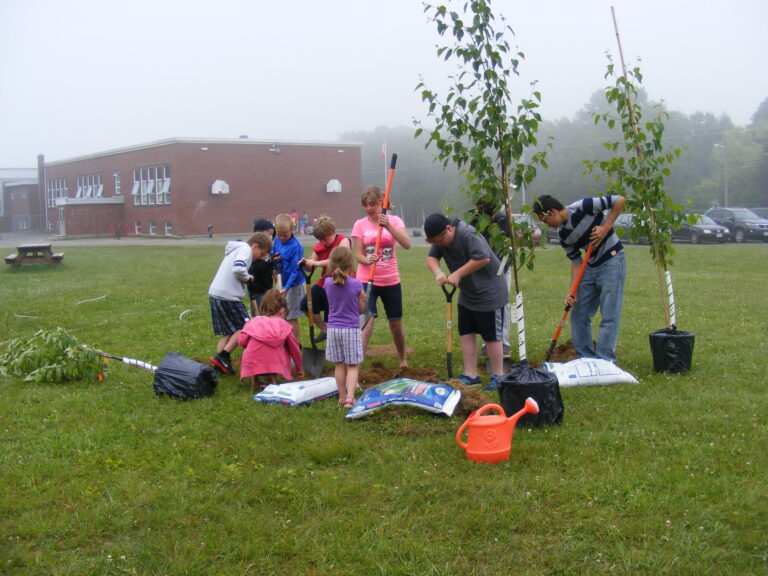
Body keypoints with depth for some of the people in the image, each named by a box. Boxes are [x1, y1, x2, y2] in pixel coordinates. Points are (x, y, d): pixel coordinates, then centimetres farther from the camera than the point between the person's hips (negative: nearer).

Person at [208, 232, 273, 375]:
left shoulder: (235, 249, 24)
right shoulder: (245, 249, -7)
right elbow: (238, 269, -23)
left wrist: (246, 278, 9)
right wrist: (247, 278, -5)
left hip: (215, 293, 9)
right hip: (227, 295, -9)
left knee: (228, 333, 13)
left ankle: (219, 365, 8)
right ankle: (223, 356, -7)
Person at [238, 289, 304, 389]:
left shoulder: (253, 321, 18)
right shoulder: (283, 325, 17)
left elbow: (241, 341, 7)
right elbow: (294, 348, 26)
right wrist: (299, 368, 41)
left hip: (251, 364, 2)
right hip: (273, 364, -2)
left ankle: (254, 380, 21)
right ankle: (272, 379, 8)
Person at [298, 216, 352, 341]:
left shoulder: (343, 241, -16)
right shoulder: (318, 247, 2)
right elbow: (311, 267, 6)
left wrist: (318, 263, -40)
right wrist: (306, 263, -20)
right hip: (324, 283, 7)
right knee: (306, 305, 7)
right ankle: (324, 330, 24)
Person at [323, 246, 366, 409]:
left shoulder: (328, 284, -2)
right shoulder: (356, 285, -11)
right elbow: (362, 309, -2)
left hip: (333, 329, 3)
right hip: (351, 329, -3)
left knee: (339, 365, 13)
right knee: (352, 366, 2)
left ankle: (342, 396, 21)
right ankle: (350, 397, -11)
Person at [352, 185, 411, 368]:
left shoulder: (394, 221, -2)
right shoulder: (360, 225, -2)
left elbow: (407, 244, -19)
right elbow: (358, 255, -5)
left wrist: (388, 226, -30)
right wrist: (367, 260, -28)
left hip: (391, 281, 1)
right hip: (366, 280, -1)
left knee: (396, 325, 14)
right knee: (366, 325, -17)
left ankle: (403, 360, 38)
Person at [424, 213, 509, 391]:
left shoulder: (468, 234, -27)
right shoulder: (439, 239, 0)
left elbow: (483, 258, -34)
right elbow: (431, 257, 1)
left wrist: (458, 274, -28)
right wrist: (438, 272, -20)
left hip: (489, 293, -9)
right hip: (467, 294, 9)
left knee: (491, 336, 0)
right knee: (466, 333, 9)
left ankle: (497, 377, 13)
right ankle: (470, 375, 17)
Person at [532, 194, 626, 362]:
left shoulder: (583, 207, -17)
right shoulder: (562, 235, 3)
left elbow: (619, 200, -13)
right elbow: (576, 261, 5)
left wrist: (606, 228, -17)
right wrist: (572, 291, -6)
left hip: (612, 262, -8)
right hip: (590, 267, 8)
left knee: (609, 317, -8)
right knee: (579, 315, 7)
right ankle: (586, 359, 17)